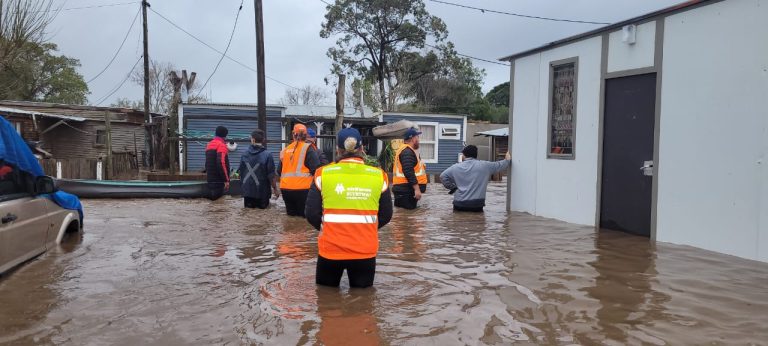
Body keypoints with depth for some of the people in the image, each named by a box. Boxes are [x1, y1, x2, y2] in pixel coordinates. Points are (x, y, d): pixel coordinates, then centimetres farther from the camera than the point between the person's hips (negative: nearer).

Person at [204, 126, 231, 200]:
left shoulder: (209, 144, 16)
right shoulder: (221, 145, -11)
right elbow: (221, 163, -20)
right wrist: (226, 180, -19)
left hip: (210, 179, 9)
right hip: (219, 180, -9)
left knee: (212, 198, 12)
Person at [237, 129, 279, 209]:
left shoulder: (245, 154, 0)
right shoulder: (267, 155, -13)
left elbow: (240, 172, 9)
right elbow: (271, 175, -14)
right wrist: (275, 189, -3)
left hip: (247, 191, 4)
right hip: (262, 192, -4)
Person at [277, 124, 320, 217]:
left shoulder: (285, 150, 10)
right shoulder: (308, 148, -4)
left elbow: (279, 170, 15)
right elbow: (316, 168, -10)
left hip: (285, 188, 5)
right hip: (302, 188, -5)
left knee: (291, 215, 15)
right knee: (304, 216, 1)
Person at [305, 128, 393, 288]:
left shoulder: (323, 174, -5)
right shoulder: (378, 176, -3)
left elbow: (312, 214, -5)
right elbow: (386, 215, 3)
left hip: (330, 248, 0)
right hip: (365, 249, 0)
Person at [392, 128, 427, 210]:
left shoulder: (405, 150, 21)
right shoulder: (407, 152, -14)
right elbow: (409, 172, -24)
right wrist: (416, 189, -26)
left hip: (403, 189, 11)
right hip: (406, 190, -11)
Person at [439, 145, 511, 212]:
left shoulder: (456, 167, 2)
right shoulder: (484, 166, -1)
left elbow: (443, 176, 2)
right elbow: (499, 165, 12)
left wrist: (452, 187, 11)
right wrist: (507, 160, 33)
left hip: (459, 204, 1)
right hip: (477, 204, 0)